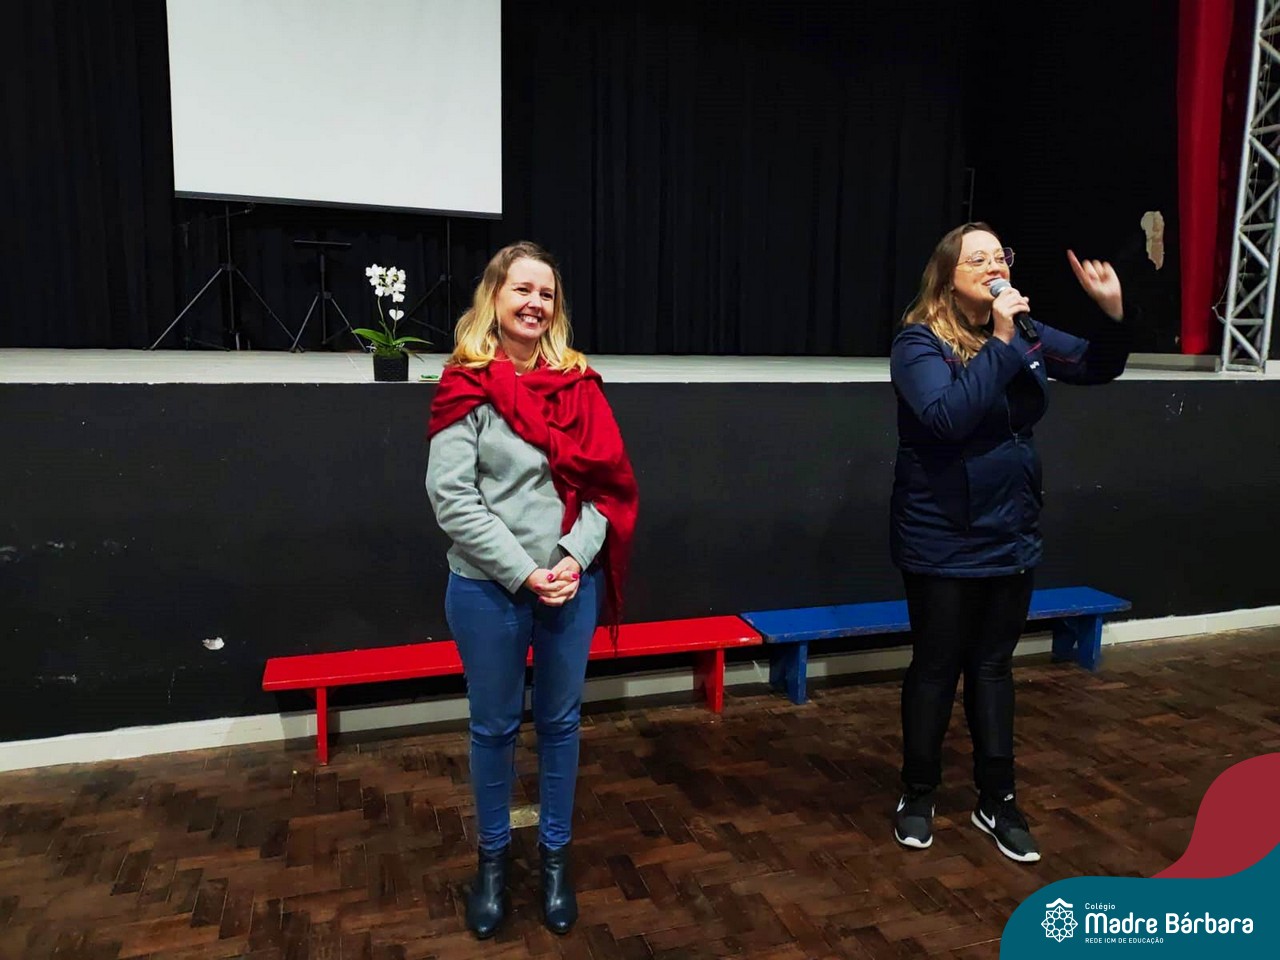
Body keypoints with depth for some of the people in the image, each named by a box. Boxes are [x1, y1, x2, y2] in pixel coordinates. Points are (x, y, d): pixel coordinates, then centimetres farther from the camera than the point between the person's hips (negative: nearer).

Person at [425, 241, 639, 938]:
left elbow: (607, 480, 2)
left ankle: (555, 857, 34)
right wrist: (523, 573, -15)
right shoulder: (467, 387, -7)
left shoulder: (579, 384, 4)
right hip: (488, 588, -3)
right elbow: (451, 498, -13)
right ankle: (492, 859, 34)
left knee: (560, 722, 15)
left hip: (573, 585, 3)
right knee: (494, 727, 13)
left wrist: (576, 557, -11)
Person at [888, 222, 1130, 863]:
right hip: (943, 540, -5)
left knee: (993, 667, 15)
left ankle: (997, 801, 29)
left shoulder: (1026, 334, 4)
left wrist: (1113, 314, -6)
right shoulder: (919, 342, -14)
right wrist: (999, 342, -28)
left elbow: (1098, 370, 13)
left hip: (1012, 535, 6)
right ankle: (917, 795, 27)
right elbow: (949, 416, -29)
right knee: (936, 669, 8)